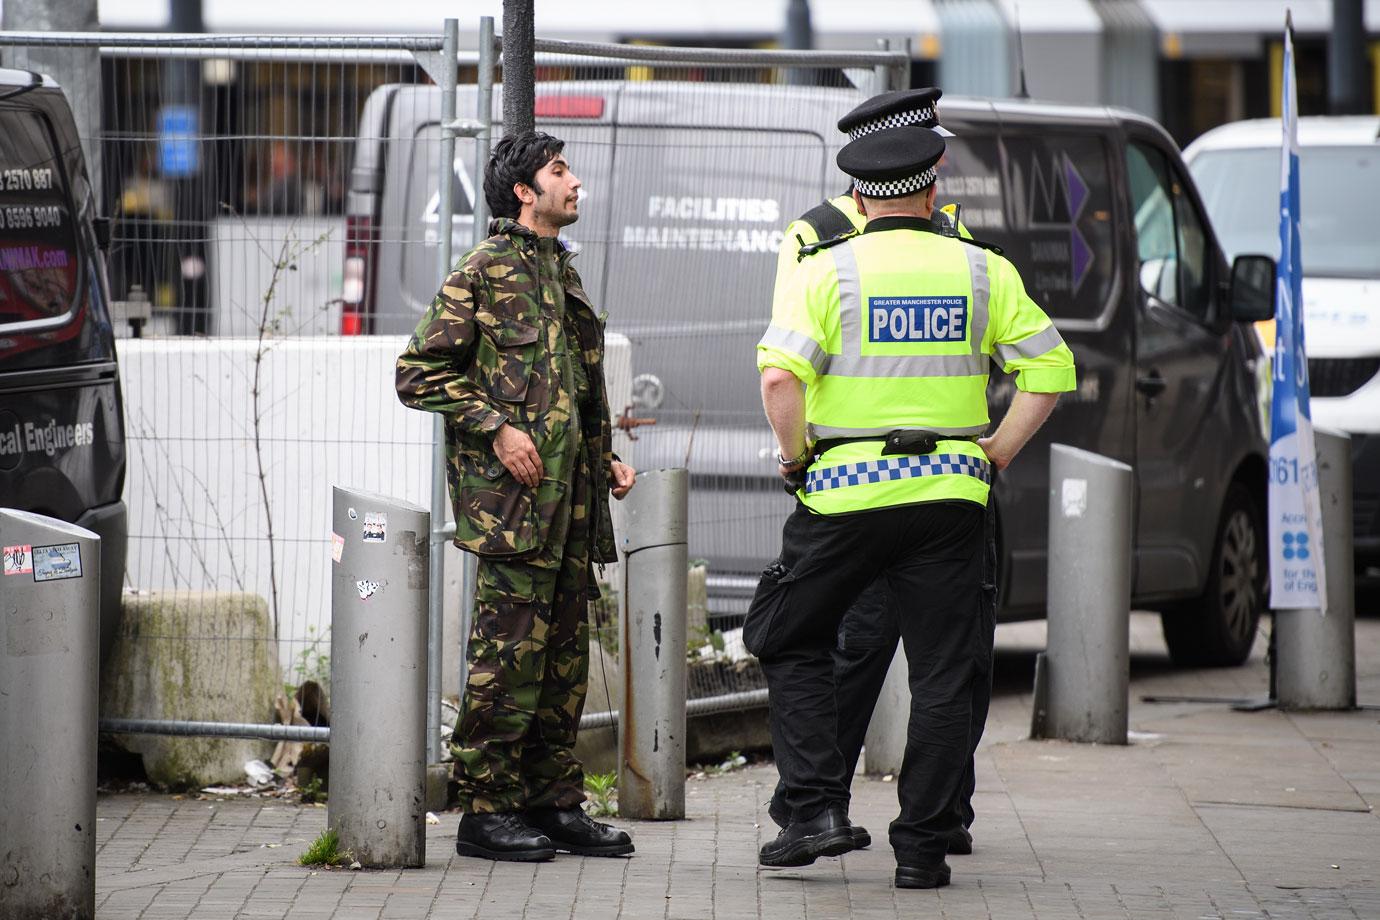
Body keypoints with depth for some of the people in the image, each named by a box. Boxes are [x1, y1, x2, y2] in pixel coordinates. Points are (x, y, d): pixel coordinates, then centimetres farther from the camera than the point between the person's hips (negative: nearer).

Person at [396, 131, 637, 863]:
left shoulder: (561, 273, 19)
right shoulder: (485, 271, -7)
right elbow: (419, 372, -10)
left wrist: (604, 459, 17)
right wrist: (496, 428, -16)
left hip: (569, 498, 9)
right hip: (512, 498, -9)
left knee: (565, 651, 10)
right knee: (510, 648, -8)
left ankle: (553, 803, 16)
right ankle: (487, 811, -3)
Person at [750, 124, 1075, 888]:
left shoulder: (827, 271, -3)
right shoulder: (984, 272, 5)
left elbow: (779, 374, -15)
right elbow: (1051, 368, 4)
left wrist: (793, 453, -1)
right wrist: (998, 451, 11)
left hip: (846, 493, -2)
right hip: (951, 495, 2)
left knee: (789, 640, 15)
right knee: (943, 674, 7)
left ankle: (817, 809, 4)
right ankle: (923, 847, 5)